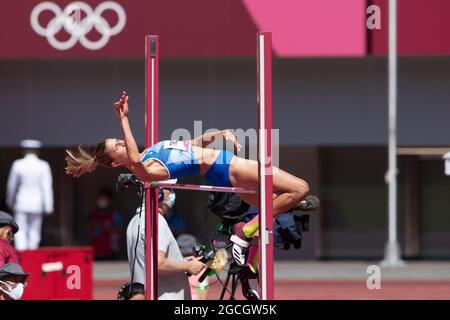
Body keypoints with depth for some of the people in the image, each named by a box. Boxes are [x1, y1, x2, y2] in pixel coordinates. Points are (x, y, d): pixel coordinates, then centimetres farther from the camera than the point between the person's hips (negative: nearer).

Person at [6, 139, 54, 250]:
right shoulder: (43, 166, -6)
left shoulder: (18, 165, -5)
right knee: (34, 231, 9)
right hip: (37, 204, 1)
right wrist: (48, 206, -5)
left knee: (20, 232, 1)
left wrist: (10, 201, 20)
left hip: (21, 203, -1)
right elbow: (47, 187, -8)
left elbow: (12, 185, 4)